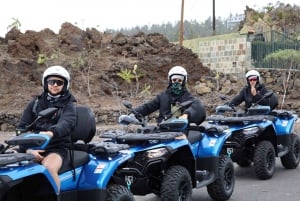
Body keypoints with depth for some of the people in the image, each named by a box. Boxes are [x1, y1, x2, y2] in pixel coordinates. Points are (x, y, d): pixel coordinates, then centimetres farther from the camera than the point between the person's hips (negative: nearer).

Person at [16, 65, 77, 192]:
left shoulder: (68, 105, 6)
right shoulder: (35, 103, 17)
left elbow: (66, 123, -16)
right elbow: (22, 127, 9)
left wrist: (51, 133, -40)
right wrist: (29, 149, -10)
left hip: (57, 147, -3)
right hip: (33, 147, 4)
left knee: (49, 168, -35)